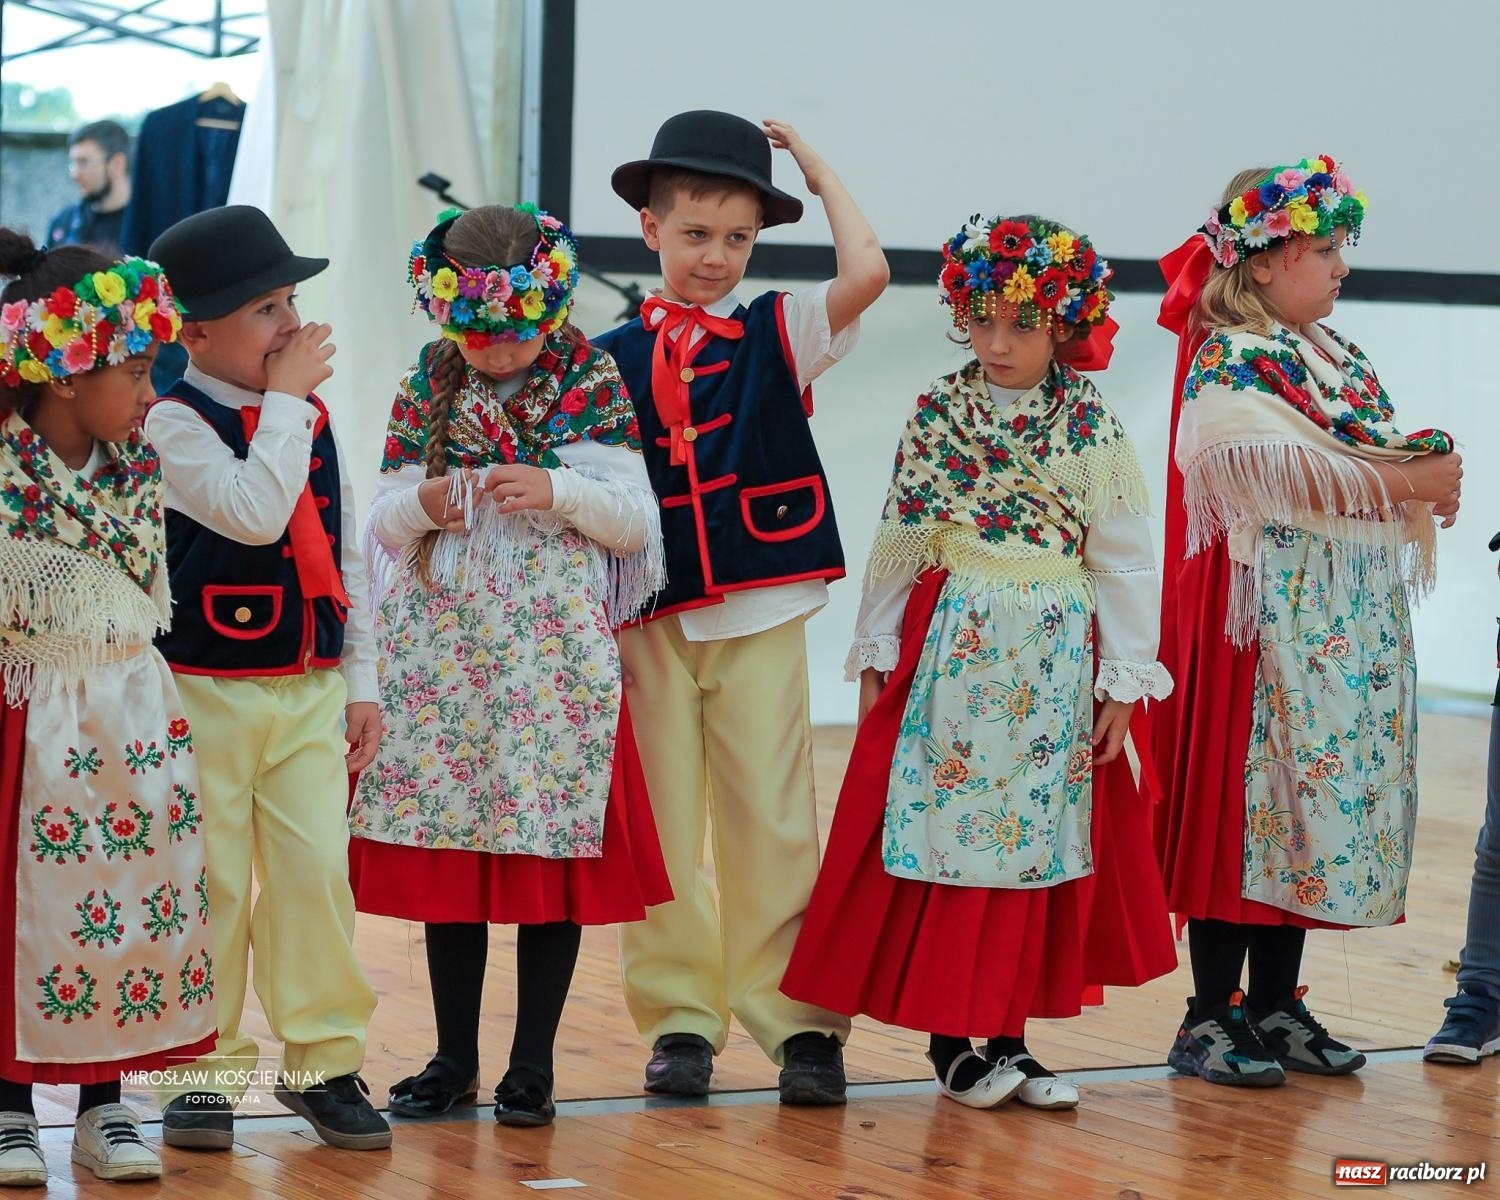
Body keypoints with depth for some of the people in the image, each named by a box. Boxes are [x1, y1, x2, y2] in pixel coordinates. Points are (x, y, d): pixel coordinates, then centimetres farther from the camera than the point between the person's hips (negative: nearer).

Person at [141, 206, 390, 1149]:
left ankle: (325, 1061, 10)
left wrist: (362, 681, 11)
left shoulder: (314, 419, 9)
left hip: (313, 689, 4)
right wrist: (284, 397, -18)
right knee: (211, 885, 1)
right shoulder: (173, 423, -10)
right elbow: (253, 512, -26)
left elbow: (347, 553, 13)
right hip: (207, 691, -4)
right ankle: (204, 1069, 13)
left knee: (319, 870, -1)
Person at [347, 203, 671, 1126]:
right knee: (444, 848, 4)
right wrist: (421, 506, -12)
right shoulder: (429, 385, 6)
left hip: (555, 651, -2)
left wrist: (558, 493, -17)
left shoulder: (590, 382, 0)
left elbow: (637, 521, -1)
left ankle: (533, 1064, 9)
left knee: (554, 852, -1)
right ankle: (455, 1058, 16)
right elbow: (384, 520, 9)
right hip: (444, 650, 2)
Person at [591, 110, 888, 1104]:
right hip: (653, 621, 1)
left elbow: (868, 274, -14)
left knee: (772, 817, -2)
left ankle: (798, 1019, 4)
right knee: (662, 823, 3)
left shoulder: (779, 333, 4)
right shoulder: (612, 359, 6)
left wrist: (819, 170, -2)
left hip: (762, 614, -1)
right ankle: (679, 1016, 12)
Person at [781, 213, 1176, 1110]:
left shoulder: (1091, 428, -2)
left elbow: (1123, 558, 0)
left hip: (1054, 658, 0)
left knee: (1035, 833, 4)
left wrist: (1122, 682, -1)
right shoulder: (940, 414, 1)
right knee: (943, 827, -3)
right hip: (950, 648, 0)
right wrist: (877, 652, 6)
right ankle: (952, 1036, 5)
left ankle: (1006, 1033, 14)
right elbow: (899, 538, 6)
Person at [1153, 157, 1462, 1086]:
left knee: (1320, 799, 9)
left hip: (1357, 616, 8)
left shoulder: (1336, 355, 17)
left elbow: (1389, 452, 18)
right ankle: (1213, 1014, 0)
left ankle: (1275, 1001, 16)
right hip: (1272, 613, -8)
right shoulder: (1229, 363, -10)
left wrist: (1429, 475, -5)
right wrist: (1400, 481, -19)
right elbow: (1276, 469, -23)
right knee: (1249, 796, -6)